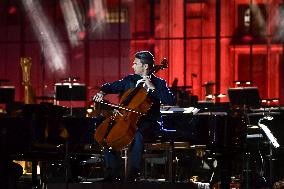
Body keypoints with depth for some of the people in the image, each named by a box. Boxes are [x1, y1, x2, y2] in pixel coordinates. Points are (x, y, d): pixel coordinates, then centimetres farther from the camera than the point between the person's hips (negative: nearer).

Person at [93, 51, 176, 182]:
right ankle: (113, 174, -13)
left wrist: (152, 88, -19)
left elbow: (171, 101, -16)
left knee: (137, 135, -38)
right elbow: (111, 86, 24)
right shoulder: (129, 80, 12)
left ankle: (132, 175, -32)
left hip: (148, 122, -5)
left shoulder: (158, 83, -1)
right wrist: (102, 92, 2)